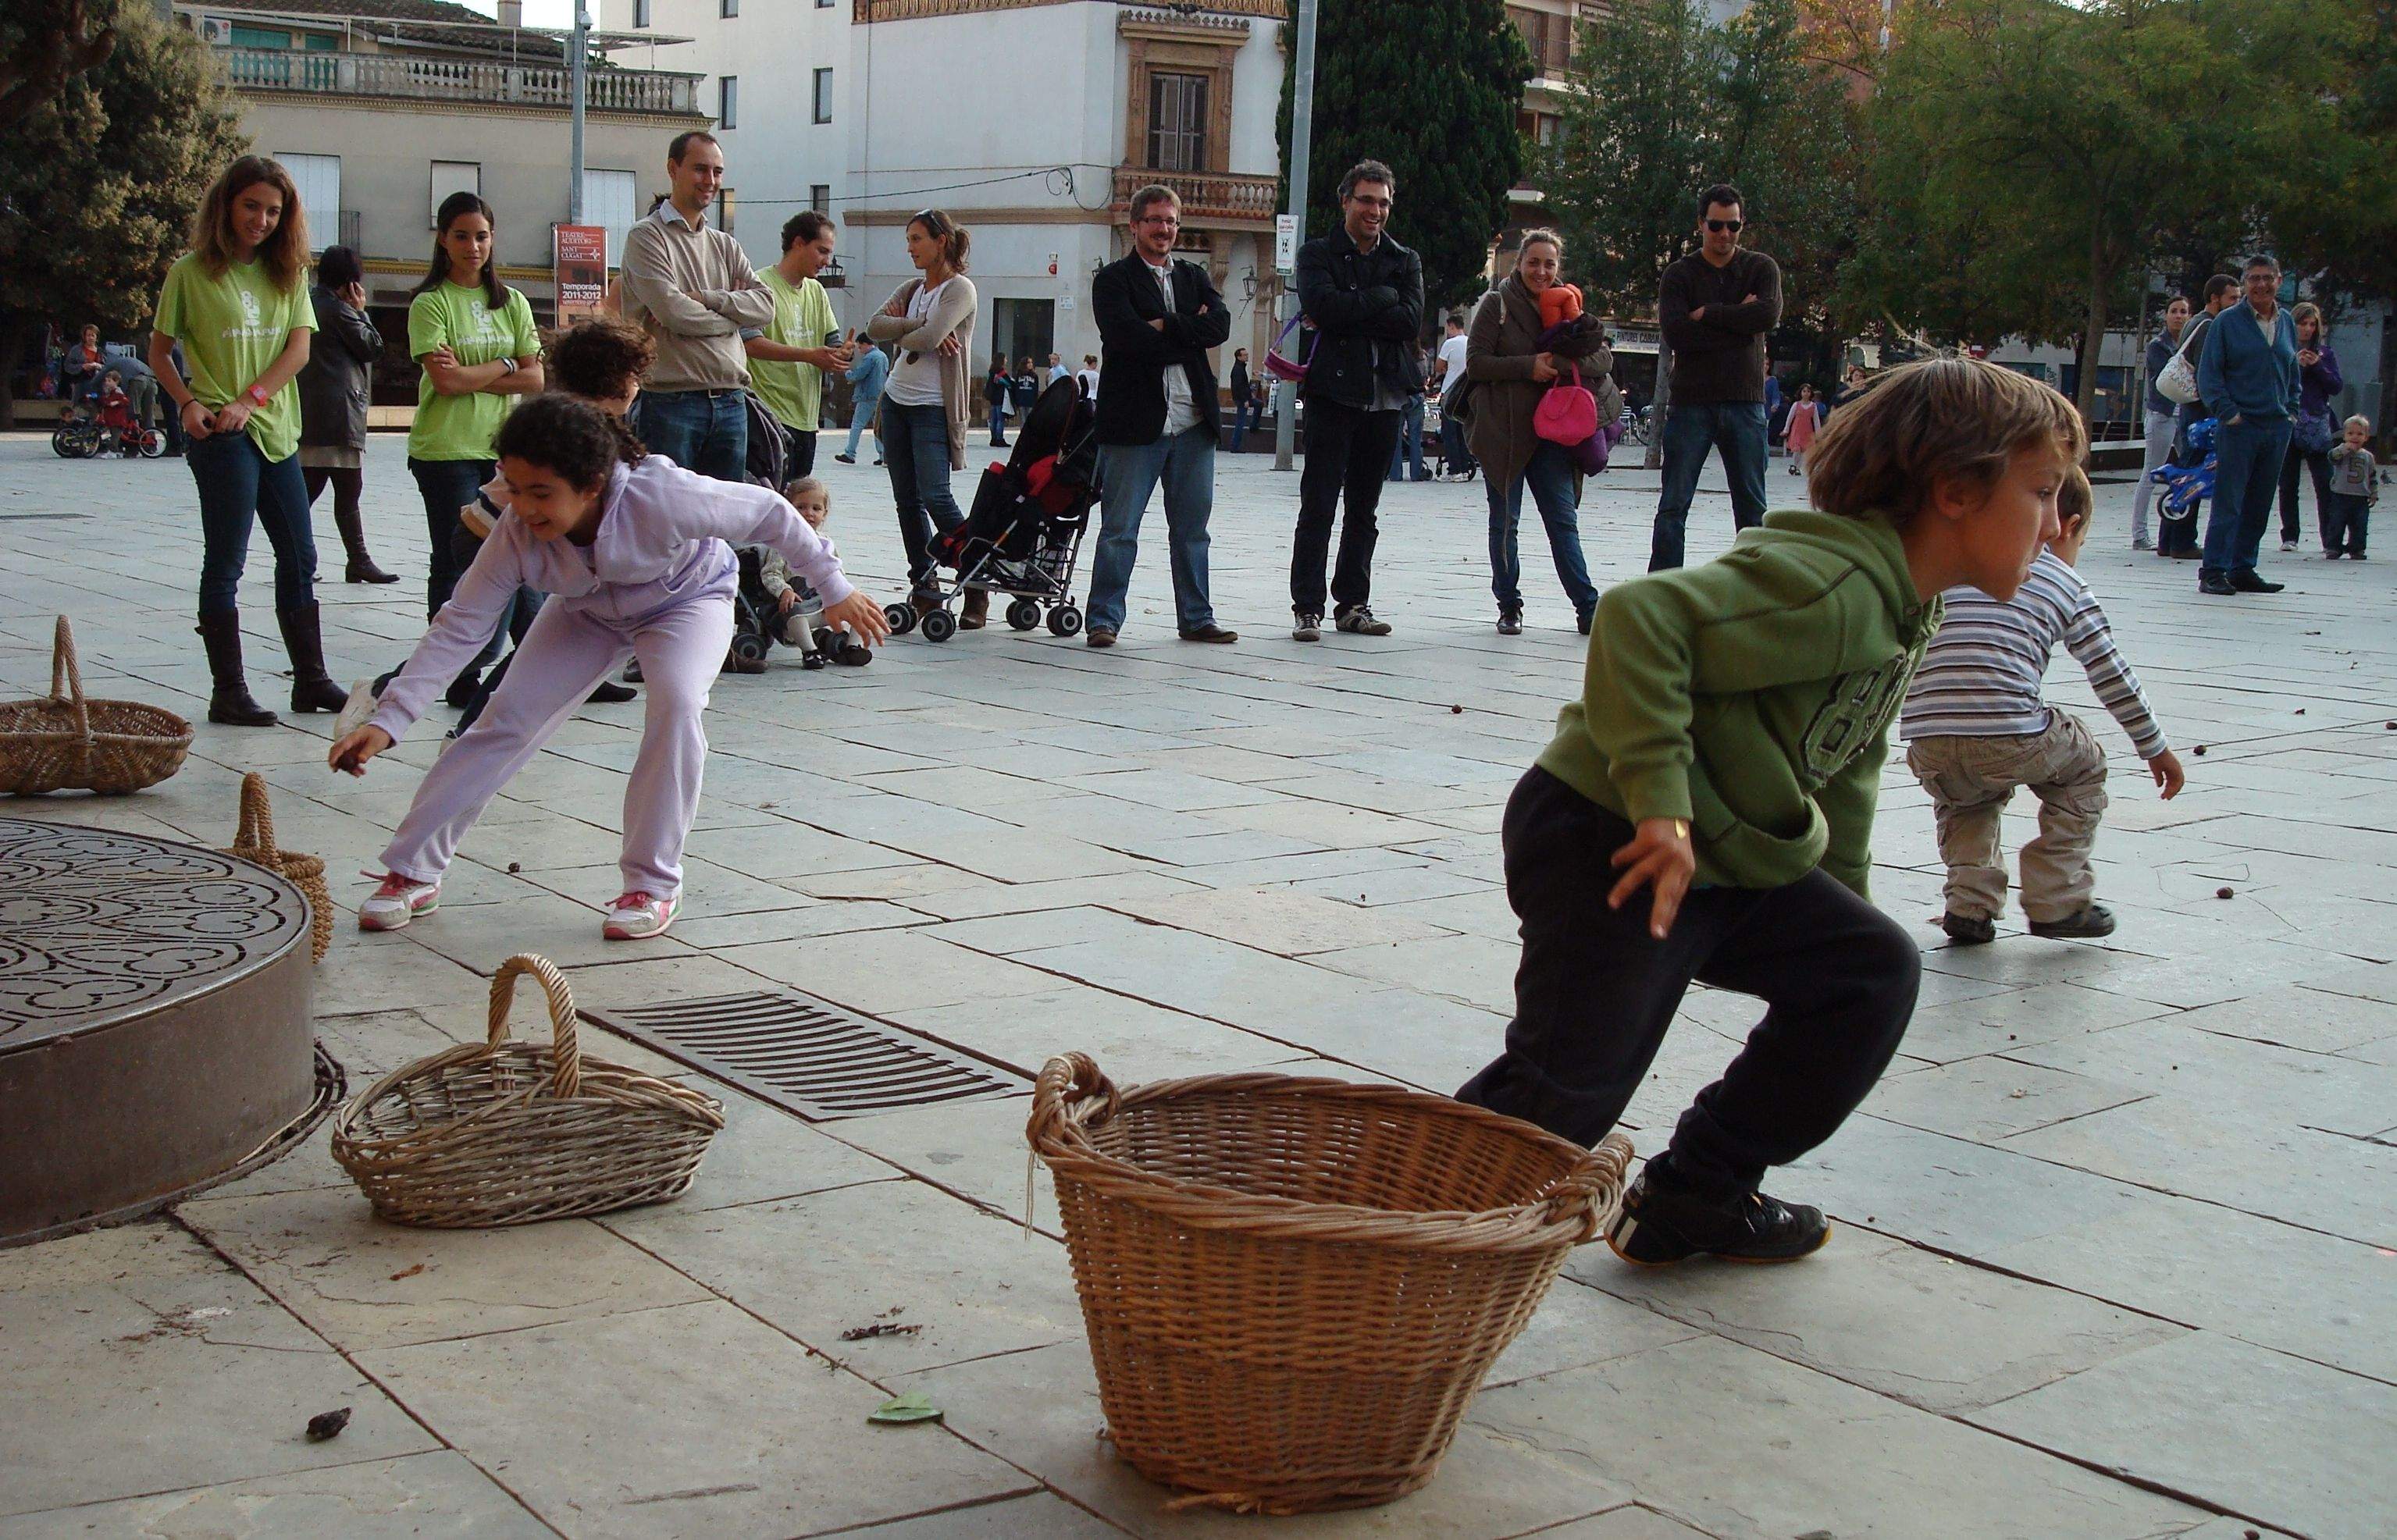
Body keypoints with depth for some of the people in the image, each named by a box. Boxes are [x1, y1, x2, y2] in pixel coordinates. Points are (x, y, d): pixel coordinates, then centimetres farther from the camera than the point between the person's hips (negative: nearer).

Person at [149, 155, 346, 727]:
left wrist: (249, 400, -12)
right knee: (225, 562, -3)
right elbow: (160, 352, 3)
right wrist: (188, 403, -13)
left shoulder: (288, 273, 9)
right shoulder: (192, 272, -1)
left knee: (299, 557, 9)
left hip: (276, 428, 5)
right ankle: (228, 692, 1)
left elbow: (299, 348, 0)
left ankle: (310, 679, 18)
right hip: (220, 437, -5)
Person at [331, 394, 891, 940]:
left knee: (677, 704, -30)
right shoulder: (518, 536, -31)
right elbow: (459, 628, -24)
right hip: (587, 613, 3)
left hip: (687, 597, -3)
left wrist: (834, 588, -18)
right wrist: (388, 721, -31)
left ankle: (653, 886, -16)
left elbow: (769, 512, -28)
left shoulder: (659, 497, -42)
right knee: (506, 721, -8)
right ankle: (412, 872, 5)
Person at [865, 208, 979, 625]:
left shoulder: (960, 289, -7)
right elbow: (875, 326, -3)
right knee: (906, 500, 5)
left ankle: (977, 586, -4)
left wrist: (902, 336, -1)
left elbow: (929, 338, -21)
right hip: (897, 401, 7)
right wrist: (921, 327, -16)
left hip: (934, 407, -7)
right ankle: (923, 590, 12)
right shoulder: (912, 289, 13)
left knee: (935, 498, -15)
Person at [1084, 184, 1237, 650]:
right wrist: (1189, 336, -7)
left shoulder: (1194, 277, 18)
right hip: (1135, 420, -5)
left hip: (1193, 422, 5)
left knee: (1192, 528, 10)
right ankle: (1104, 618, 4)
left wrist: (1166, 326, -10)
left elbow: (1220, 325, -1)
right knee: (1119, 528, -2)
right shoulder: (1113, 280, 2)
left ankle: (1196, 617, 18)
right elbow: (1127, 337, -15)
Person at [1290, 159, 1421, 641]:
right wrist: (1382, 296, -8)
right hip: (1334, 393, -4)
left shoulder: (1405, 261, 13)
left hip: (1387, 397, 4)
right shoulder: (1318, 254, 4)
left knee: (1364, 508, 9)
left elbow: (1411, 320, -4)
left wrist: (1347, 316, -9)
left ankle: (1352, 603, 16)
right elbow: (1323, 306, -15)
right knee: (1318, 505, -5)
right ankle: (1306, 607, -2)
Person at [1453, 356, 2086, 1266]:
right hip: (1611, 848, -10)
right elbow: (1641, 617, -31)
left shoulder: (1903, 614, 12)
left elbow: (1844, 772, 26)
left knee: (1873, 970, 11)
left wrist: (1843, 898, 30)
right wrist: (1661, 805, -32)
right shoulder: (1830, 585, -22)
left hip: (1726, 860, 10)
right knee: (1564, 1097, -9)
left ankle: (1697, 1195, 18)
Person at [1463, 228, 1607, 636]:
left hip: (1550, 430, 2)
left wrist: (1562, 363, -14)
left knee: (1564, 520, 0)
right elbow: (1476, 363, -7)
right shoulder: (1497, 304, 0)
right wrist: (1528, 366, -17)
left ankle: (1588, 608, 0)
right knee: (1504, 522, 5)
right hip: (1504, 429, -2)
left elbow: (1604, 359, 4)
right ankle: (1509, 607, 15)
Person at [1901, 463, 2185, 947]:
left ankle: (1969, 905, 22)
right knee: (2083, 767, 27)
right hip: (2010, 737, -4)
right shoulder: (2065, 584, 15)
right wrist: (2155, 749, 30)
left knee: (1963, 799, 37)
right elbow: (2112, 676, 18)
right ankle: (2056, 901, 21)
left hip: (1924, 741, 4)